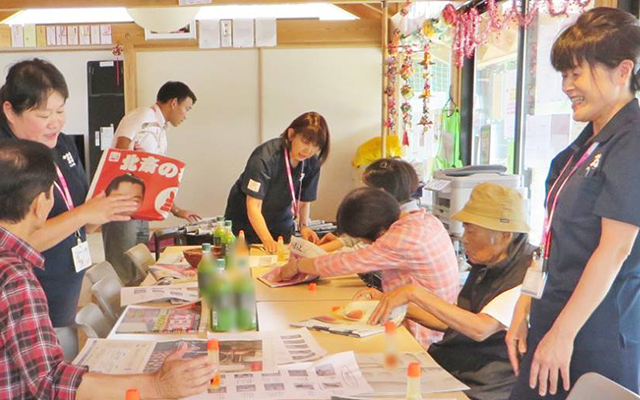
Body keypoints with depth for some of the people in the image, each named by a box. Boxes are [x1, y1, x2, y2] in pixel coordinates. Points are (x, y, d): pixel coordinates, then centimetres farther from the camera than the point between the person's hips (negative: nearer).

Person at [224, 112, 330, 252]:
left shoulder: (312, 163, -13)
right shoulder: (264, 158, -30)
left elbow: (304, 201, -2)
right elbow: (253, 207, -33)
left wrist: (303, 226, -20)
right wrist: (268, 241, -43)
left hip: (281, 224, 4)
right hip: (246, 223, -4)